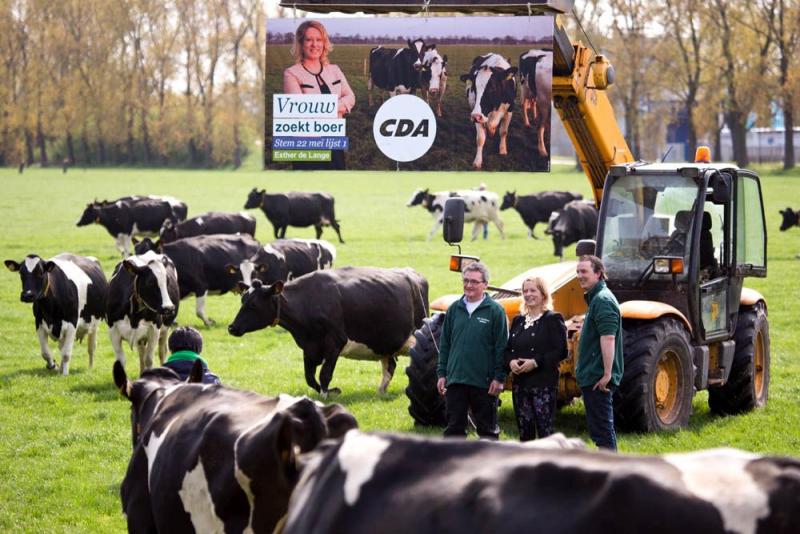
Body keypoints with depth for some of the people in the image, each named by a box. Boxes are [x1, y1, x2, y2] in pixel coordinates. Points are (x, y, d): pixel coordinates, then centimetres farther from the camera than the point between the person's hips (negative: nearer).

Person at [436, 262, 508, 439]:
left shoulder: (495, 310, -3)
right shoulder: (454, 309, 8)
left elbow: (501, 347, -4)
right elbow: (445, 344, 13)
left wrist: (499, 378, -9)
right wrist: (442, 373, 7)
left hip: (484, 383, -4)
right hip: (455, 380, 4)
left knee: (488, 428, 6)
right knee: (454, 427, 6)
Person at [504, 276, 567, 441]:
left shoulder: (553, 320, -4)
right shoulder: (518, 321, 16)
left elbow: (561, 351, -11)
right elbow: (508, 349, 17)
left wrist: (535, 362, -19)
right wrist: (511, 361, -5)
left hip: (544, 383, -6)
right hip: (520, 383, 6)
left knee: (544, 429, -8)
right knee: (524, 430, 8)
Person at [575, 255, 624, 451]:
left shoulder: (602, 300, -16)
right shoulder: (595, 298, 17)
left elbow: (608, 338, -24)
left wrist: (607, 374, -27)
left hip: (598, 379, -11)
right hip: (592, 377, 11)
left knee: (602, 428, -8)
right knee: (599, 429, 16)